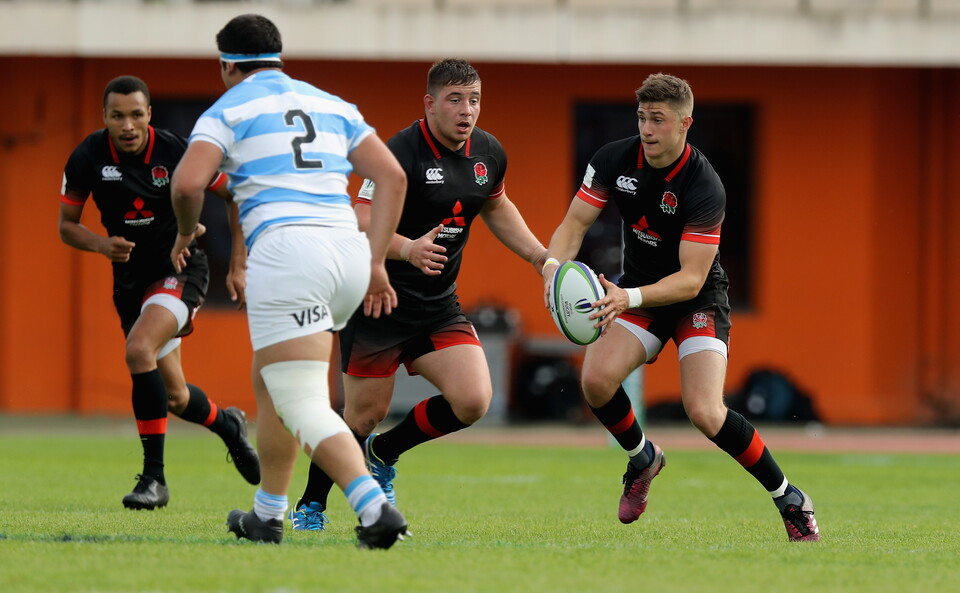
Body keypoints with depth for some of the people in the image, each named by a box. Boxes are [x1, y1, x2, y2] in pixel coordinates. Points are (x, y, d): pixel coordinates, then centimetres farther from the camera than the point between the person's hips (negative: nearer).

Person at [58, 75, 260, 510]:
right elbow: (67, 226, 1)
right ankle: (227, 426, 43)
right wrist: (101, 244, -20)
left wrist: (238, 264, -5)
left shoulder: (177, 153, -17)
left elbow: (236, 195, -3)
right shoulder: (88, 158, -11)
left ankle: (154, 477, -22)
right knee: (174, 397, 7)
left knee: (139, 349, -30)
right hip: (130, 276, 4)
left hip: (180, 267, -4)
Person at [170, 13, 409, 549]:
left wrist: (186, 233, 13)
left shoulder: (228, 109, 8)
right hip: (348, 248, 7)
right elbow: (392, 177, 14)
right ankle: (268, 515, 30)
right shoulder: (333, 106, 23)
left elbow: (188, 183, -7)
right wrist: (376, 264, 14)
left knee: (304, 409, -10)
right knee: (270, 380, 26)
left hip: (285, 248, -6)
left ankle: (376, 508, -29)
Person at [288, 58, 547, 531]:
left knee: (473, 401, -11)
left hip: (438, 306, 6)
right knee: (363, 417, 1)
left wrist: (541, 257, 17)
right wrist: (409, 249, -42)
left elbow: (496, 207, 24)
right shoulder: (401, 153, -19)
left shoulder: (489, 154, 4)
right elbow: (362, 222, -25)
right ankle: (309, 506, 24)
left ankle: (382, 454, 14)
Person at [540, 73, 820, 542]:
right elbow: (575, 223, -8)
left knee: (705, 413, -23)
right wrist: (554, 265, -30)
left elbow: (691, 279, -29)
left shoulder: (705, 189, -27)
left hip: (697, 299, -5)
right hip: (638, 294, 5)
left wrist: (630, 297, -44)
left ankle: (789, 499, -3)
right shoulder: (614, 160, -12)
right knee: (595, 379, -21)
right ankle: (642, 459, 11)